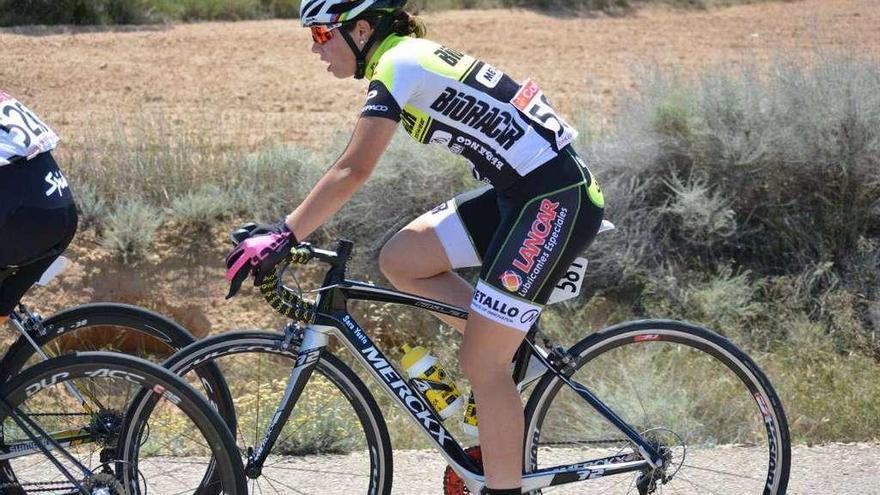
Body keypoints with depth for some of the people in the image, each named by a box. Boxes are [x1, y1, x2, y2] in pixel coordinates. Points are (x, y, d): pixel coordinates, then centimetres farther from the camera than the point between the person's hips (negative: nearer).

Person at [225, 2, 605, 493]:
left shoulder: (398, 63, -13)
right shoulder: (412, 56, 16)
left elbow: (353, 170, -21)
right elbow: (354, 169, 20)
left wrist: (282, 237, -20)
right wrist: (290, 229, 17)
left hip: (555, 199, -9)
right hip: (521, 192, 9)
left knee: (482, 364, -6)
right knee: (399, 260, 5)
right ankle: (513, 351, 11)